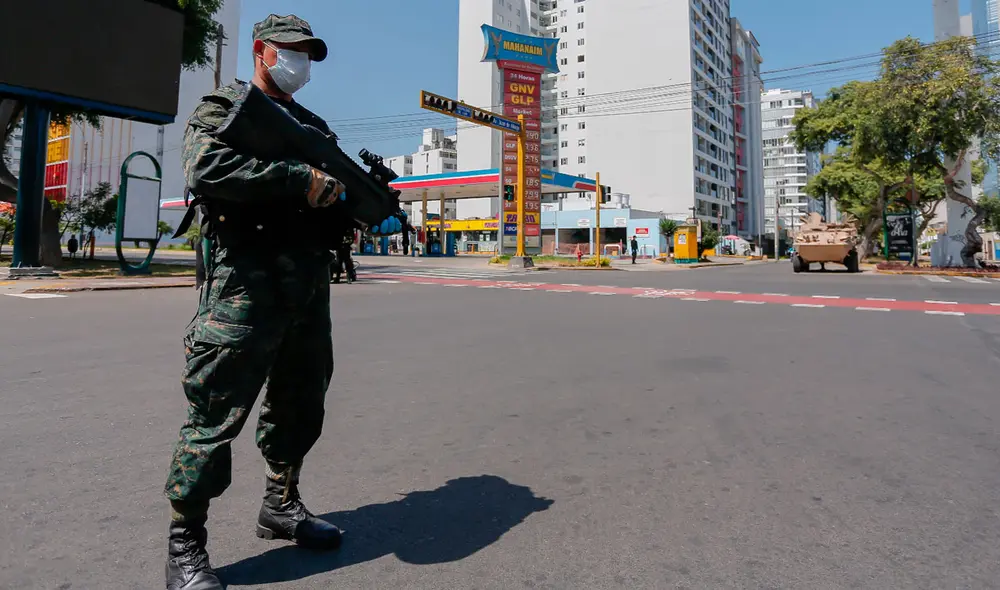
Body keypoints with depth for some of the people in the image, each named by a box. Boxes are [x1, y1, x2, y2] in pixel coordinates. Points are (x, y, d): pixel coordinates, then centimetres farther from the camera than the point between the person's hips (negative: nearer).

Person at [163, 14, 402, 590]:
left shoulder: (314, 125, 25)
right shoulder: (222, 107, 5)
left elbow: (333, 191, 23)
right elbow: (207, 167, -15)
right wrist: (300, 179, -19)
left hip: (310, 283, 7)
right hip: (245, 282, -7)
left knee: (301, 404, 15)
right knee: (216, 412, -3)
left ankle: (281, 505, 33)